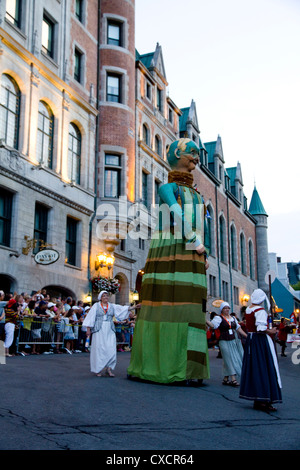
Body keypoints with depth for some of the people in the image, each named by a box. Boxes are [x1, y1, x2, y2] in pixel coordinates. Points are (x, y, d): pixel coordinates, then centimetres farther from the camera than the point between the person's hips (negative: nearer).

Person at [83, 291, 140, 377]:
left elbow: (123, 309, 0)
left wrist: (134, 307, -12)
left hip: (109, 331, 3)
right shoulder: (96, 306, 4)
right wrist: (88, 329, -4)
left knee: (111, 350, -6)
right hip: (99, 331, -2)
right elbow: (91, 316, 2)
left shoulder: (112, 306, 10)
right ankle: (98, 370, 8)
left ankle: (109, 367, 5)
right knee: (99, 349, -2)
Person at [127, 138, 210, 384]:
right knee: (166, 304, -10)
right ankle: (159, 364, -4)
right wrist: (194, 242, -16)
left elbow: (203, 226, 18)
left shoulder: (196, 194, 25)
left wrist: (205, 254, 6)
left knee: (190, 307, 0)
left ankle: (187, 368, 0)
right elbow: (177, 213, -11)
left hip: (192, 256, 7)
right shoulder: (167, 187, 5)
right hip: (169, 252, -6)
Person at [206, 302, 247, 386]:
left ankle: (225, 379, 16)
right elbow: (212, 325, -23)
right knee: (229, 360, -6)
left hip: (233, 341, 7)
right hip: (224, 341, -6)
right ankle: (233, 379, -4)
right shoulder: (219, 318, -6)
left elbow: (238, 328, 18)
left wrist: (247, 336, 15)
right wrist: (205, 320, -38)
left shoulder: (233, 318, 14)